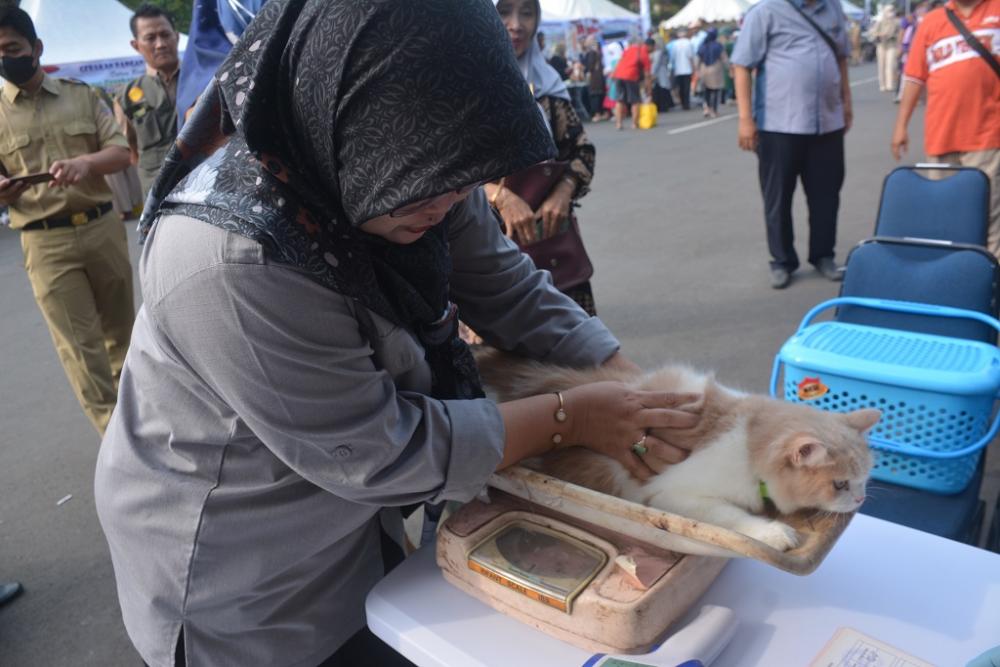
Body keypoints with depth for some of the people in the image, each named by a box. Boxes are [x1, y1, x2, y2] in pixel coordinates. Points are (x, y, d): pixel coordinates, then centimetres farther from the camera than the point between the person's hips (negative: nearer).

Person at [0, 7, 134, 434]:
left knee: (120, 330, 14)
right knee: (80, 346, -5)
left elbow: (122, 151, 2)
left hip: (104, 226, 2)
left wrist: (86, 162, -19)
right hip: (46, 243, -2)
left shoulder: (81, 95, 8)